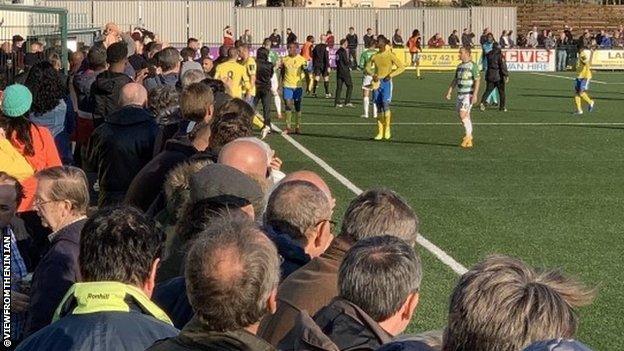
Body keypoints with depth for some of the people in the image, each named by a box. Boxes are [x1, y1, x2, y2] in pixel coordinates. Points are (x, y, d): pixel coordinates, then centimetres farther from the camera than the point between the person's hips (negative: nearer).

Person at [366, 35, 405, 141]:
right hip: (377, 82, 5)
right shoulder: (375, 56, 10)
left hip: (386, 82, -4)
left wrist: (391, 75, -12)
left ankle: (387, 129, -7)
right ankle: (380, 132, 8)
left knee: (385, 104, -19)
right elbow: (368, 66, 23)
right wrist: (373, 74, 3)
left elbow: (402, 67, -4)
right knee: (379, 108, 5)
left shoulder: (390, 55, -3)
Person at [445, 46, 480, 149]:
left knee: (463, 114, -16)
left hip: (468, 94, -7)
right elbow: (455, 80, 19)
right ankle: (469, 141, 11)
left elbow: (477, 81, -13)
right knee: (466, 116, 7)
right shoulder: (459, 66, 15)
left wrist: (475, 95, -20)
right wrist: (449, 92, 13)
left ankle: (468, 135, -2)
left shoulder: (473, 65, -8)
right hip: (460, 93, 7)